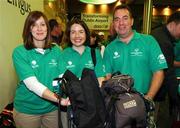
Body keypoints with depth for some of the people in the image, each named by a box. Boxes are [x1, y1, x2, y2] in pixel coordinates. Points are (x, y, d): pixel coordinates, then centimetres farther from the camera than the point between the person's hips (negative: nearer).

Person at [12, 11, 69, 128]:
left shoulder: (56, 50, -1)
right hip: (27, 109, -2)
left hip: (52, 108, 3)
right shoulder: (20, 52, -13)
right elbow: (32, 83, -23)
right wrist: (59, 99, -34)